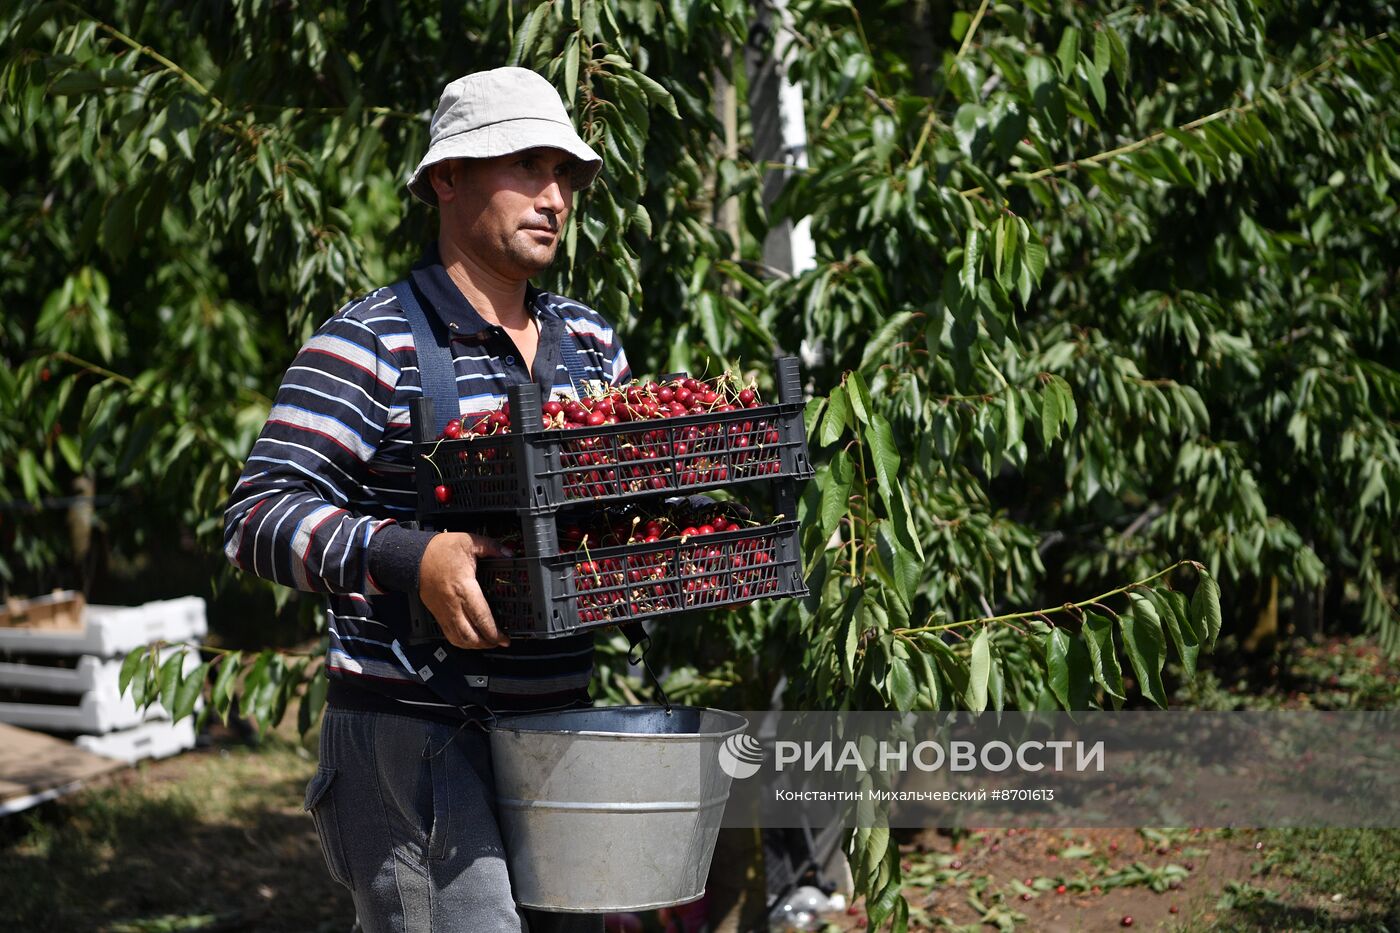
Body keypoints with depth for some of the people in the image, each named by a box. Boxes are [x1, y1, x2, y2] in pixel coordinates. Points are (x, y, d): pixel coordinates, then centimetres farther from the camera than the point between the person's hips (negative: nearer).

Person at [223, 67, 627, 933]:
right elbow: (259, 517, -15)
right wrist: (409, 559, -29)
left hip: (558, 724, 7)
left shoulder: (591, 341, 13)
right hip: (413, 735, -7)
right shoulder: (371, 344, -8)